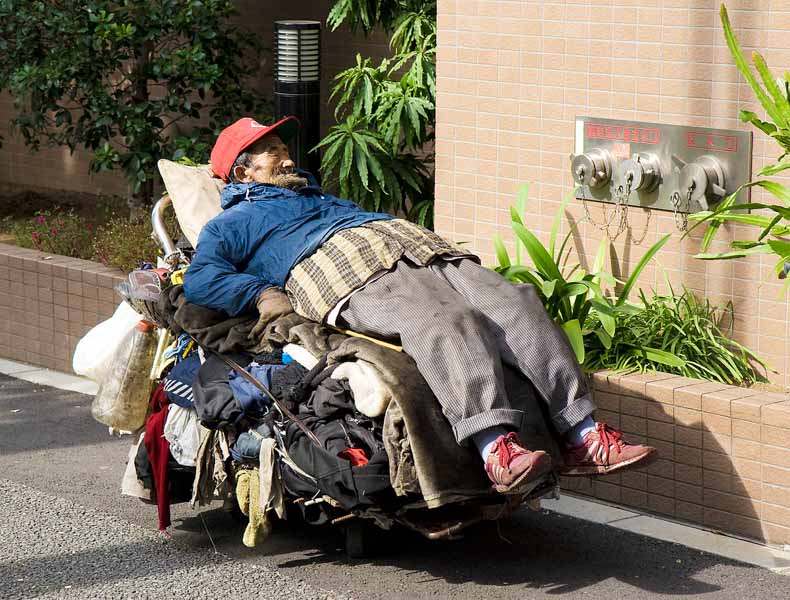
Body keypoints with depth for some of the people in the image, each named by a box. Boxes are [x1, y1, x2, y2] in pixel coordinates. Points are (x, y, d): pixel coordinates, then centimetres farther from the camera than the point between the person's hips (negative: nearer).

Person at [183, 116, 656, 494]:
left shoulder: (322, 197, 46)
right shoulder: (235, 222, 25)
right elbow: (201, 279, 8)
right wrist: (262, 292, -10)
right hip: (343, 269, -7)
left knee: (515, 302, -20)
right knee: (447, 322, -37)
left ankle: (582, 435, -32)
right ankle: (496, 448, -57)